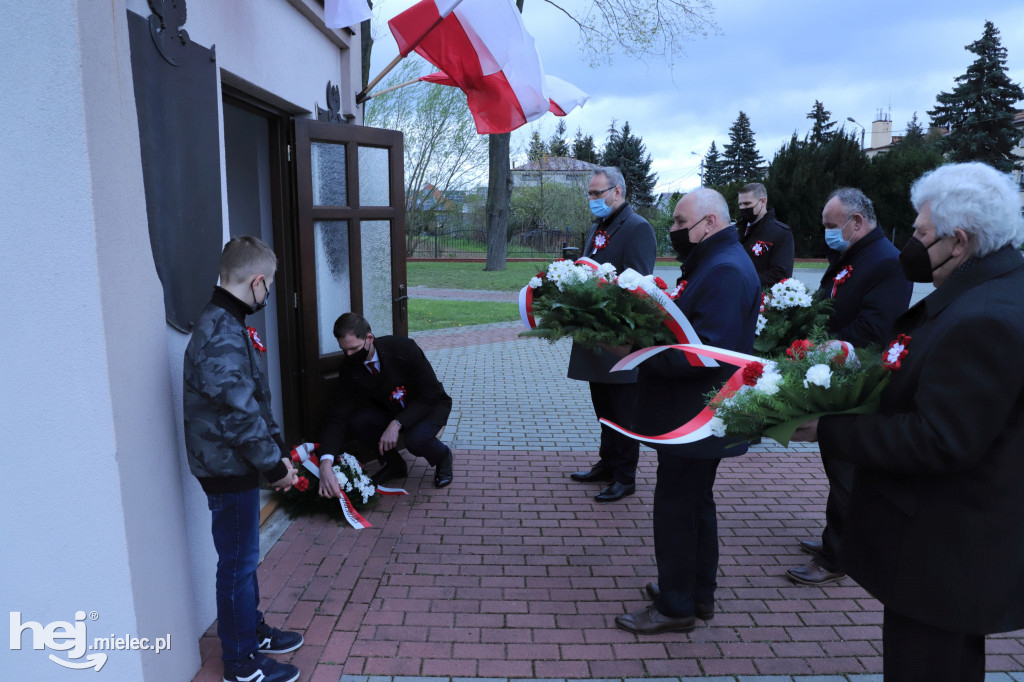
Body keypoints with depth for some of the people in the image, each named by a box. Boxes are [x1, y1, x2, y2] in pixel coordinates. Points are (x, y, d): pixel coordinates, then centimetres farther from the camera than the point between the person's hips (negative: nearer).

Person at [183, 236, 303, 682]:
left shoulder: (226, 323, 7)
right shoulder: (221, 336, -26)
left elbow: (253, 401, 13)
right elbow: (239, 415, -26)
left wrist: (278, 449, 10)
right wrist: (275, 465, -14)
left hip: (236, 463, 9)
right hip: (228, 467, -9)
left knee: (243, 558, 22)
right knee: (238, 563, 6)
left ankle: (253, 631, 40)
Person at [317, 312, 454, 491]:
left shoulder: (404, 348, -29)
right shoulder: (350, 369, -18)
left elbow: (429, 395, -25)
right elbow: (338, 416, -24)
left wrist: (397, 424, -37)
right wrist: (325, 465, -38)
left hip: (430, 405, -4)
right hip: (391, 410, 4)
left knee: (415, 439, -35)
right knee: (357, 420, -24)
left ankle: (442, 457, 3)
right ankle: (394, 464, 2)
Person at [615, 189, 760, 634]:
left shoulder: (726, 271, -21)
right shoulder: (714, 263, 13)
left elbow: (709, 350, -29)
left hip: (696, 420, -11)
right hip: (696, 415, 11)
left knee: (675, 508, 1)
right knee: (695, 503, 20)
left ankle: (675, 606, 17)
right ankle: (699, 593, 36)